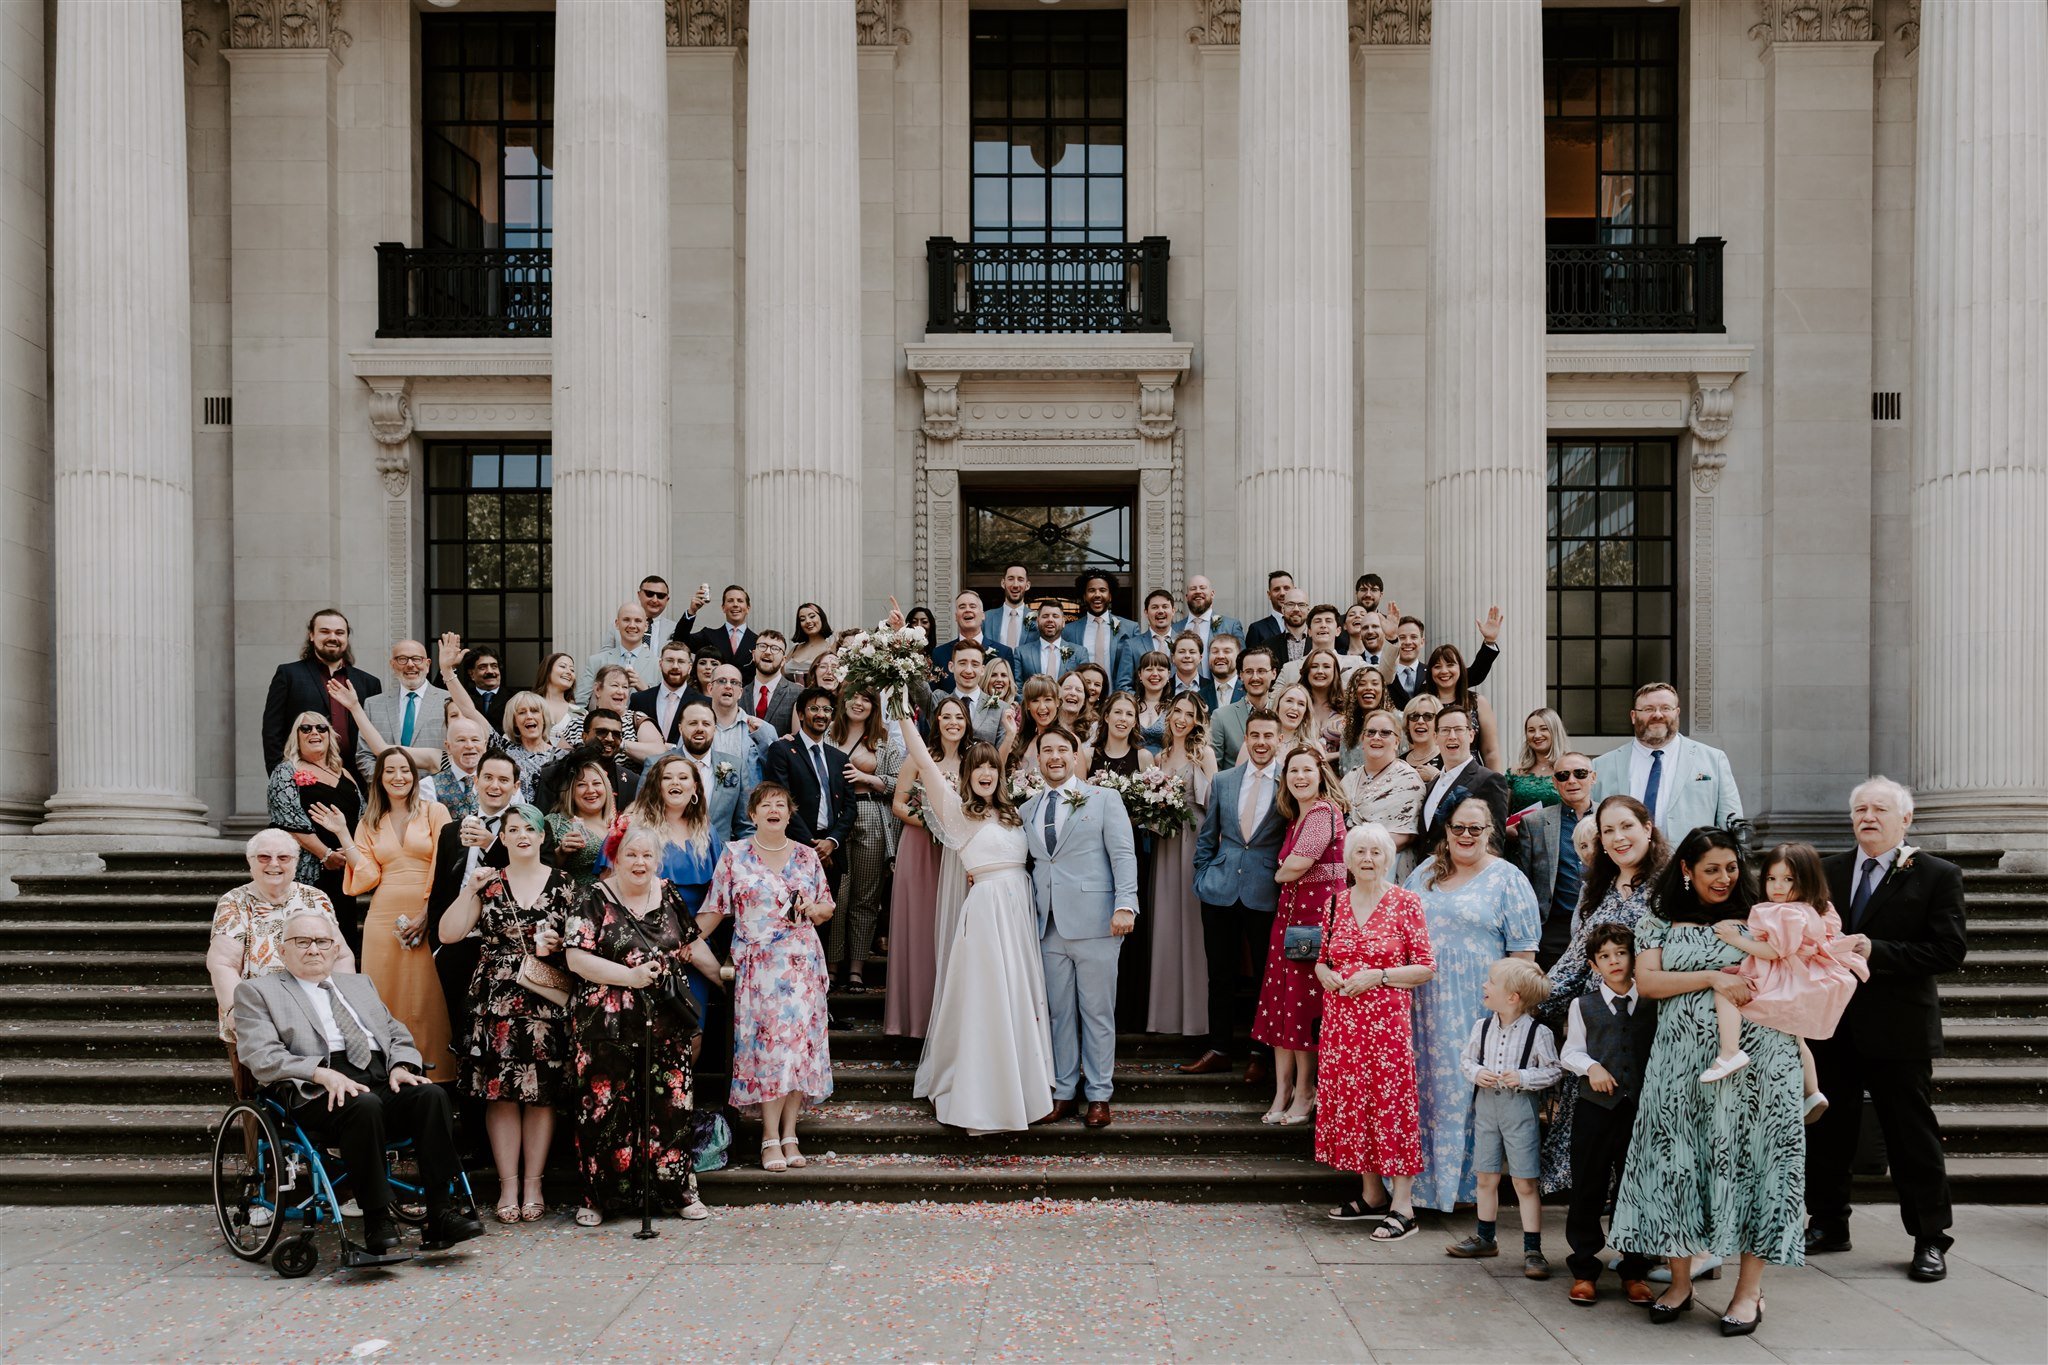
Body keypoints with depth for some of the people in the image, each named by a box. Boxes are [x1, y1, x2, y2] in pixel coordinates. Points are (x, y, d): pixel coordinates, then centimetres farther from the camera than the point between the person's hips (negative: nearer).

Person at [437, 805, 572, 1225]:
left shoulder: (564, 884, 7)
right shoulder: (487, 882, 8)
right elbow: (448, 934, 0)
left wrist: (558, 945, -8)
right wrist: (470, 890, -8)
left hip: (548, 999, 0)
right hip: (496, 999, 0)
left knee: (542, 1091, 0)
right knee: (500, 1091, -2)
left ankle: (533, 1183, 9)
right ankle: (508, 1185, 7)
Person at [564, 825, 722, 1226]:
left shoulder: (668, 895, 11)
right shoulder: (595, 900, -3)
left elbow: (692, 944, 21)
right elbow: (576, 958, -11)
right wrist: (629, 976, -17)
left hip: (665, 1023, 4)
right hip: (607, 1023, -3)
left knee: (671, 1103, 5)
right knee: (606, 1106, 1)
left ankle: (678, 1190, 17)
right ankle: (597, 1197, 14)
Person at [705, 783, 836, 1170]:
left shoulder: (807, 856, 11)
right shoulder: (735, 855, 5)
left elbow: (827, 909, 17)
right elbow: (714, 910, 4)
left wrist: (812, 908, -4)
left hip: (803, 963, 3)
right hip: (756, 967, -3)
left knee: (800, 1042, -1)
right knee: (767, 1043, -9)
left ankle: (789, 1135, 7)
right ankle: (771, 1138, -3)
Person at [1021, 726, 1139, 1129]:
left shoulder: (1104, 800, 3)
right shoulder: (1028, 810, 16)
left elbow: (1124, 855, -4)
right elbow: (1032, 863, 16)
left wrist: (1125, 904, -15)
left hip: (1094, 924, -4)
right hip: (1050, 927, 4)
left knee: (1098, 1013, 3)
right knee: (1059, 1012, 8)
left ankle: (1099, 1096, 13)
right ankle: (1062, 1092, 18)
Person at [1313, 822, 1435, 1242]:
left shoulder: (1406, 902, -4)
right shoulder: (1337, 902, 9)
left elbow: (1427, 967, -5)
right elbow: (1322, 959, 18)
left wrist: (1377, 976, -14)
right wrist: (1327, 975, -4)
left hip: (1387, 1022, -5)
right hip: (1341, 1019, 5)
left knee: (1391, 1105, -4)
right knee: (1351, 1102, 10)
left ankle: (1402, 1205, 4)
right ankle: (1372, 1194, 24)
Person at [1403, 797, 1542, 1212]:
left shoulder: (1507, 879, -2)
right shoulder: (1425, 873, 12)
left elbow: (1523, 950, -5)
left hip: (1478, 1008, -4)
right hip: (1426, 1005, 4)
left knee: (1469, 1088, 0)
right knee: (1426, 1084, 8)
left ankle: (1468, 1179, 13)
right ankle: (1425, 1173, 20)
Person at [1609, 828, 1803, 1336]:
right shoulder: (1660, 923, 9)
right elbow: (1647, 981, -3)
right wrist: (1711, 978, -13)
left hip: (1755, 1062, 0)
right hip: (1683, 1064, 1)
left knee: (1749, 1160, -1)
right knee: (1677, 1162, 2)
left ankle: (1750, 1290, 10)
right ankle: (1680, 1281, 16)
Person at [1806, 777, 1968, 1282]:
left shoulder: (1937, 876, -4)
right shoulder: (1829, 871, 9)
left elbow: (1950, 950, -12)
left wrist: (1876, 952, -20)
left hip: (1898, 1027, -4)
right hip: (1833, 1026, 5)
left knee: (1912, 1135, 4)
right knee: (1827, 1129, 12)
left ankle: (1930, 1239, 18)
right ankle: (1828, 1225, 26)